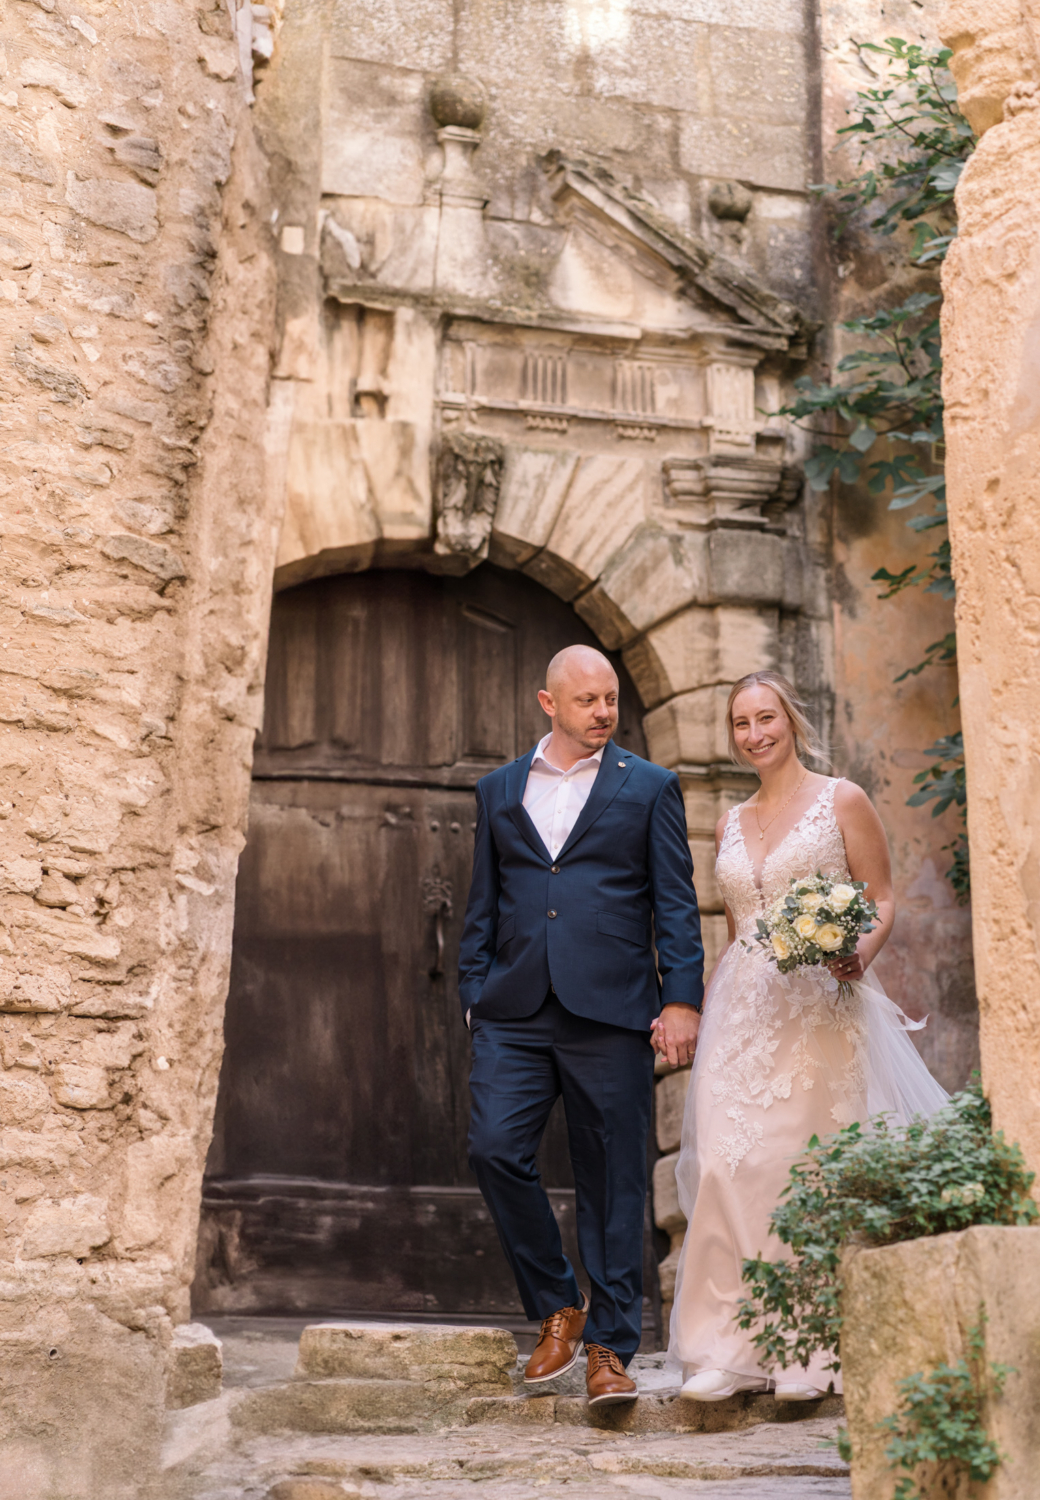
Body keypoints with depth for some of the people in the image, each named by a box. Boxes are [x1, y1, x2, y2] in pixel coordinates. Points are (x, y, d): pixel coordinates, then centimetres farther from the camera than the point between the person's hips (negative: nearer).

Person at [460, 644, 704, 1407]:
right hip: (515, 1014, 2)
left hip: (611, 1013, -2)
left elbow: (676, 904, 4)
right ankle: (558, 1306, 9)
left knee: (612, 1182, 0)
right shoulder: (499, 790, 16)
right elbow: (483, 907, 17)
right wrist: (474, 996, 7)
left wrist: (683, 1001, -6)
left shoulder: (650, 787, 9)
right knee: (494, 1148, -12)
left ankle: (609, 1346, 10)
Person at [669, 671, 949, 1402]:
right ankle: (729, 1347, -2)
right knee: (728, 1164, -7)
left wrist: (860, 954, -20)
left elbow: (883, 902, 0)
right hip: (742, 1010, 4)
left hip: (820, 1006, -4)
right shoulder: (731, 824, 17)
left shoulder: (842, 801, 3)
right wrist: (697, 1009, 18)